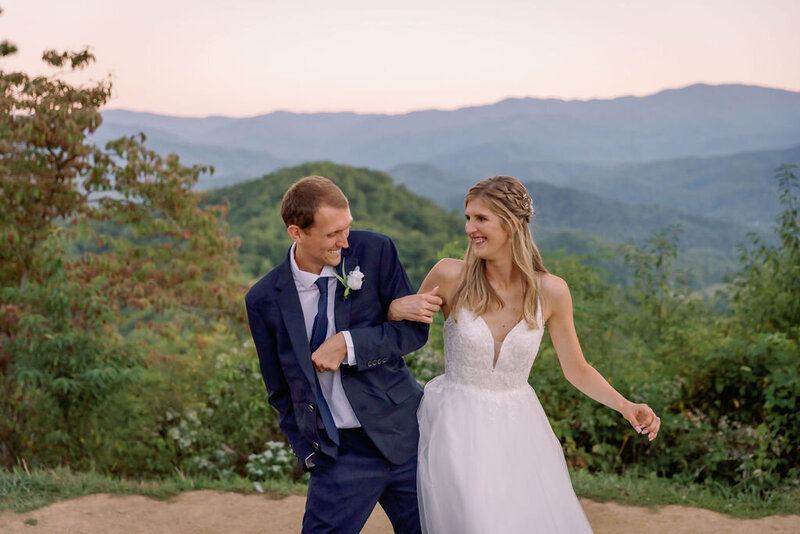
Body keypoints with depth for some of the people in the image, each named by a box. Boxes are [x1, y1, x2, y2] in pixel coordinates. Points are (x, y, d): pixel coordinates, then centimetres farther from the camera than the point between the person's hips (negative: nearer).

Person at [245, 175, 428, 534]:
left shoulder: (375, 251, -6)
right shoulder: (264, 300, -4)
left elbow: (414, 329, -3)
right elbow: (280, 391, 7)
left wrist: (348, 344, -16)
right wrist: (307, 450, 2)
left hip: (404, 435, 1)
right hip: (338, 455, 0)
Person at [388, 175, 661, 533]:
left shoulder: (550, 291, -7)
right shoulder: (451, 276, -10)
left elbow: (576, 369, 4)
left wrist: (625, 406, -11)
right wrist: (399, 308, -17)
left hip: (517, 428, 2)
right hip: (458, 428, -2)